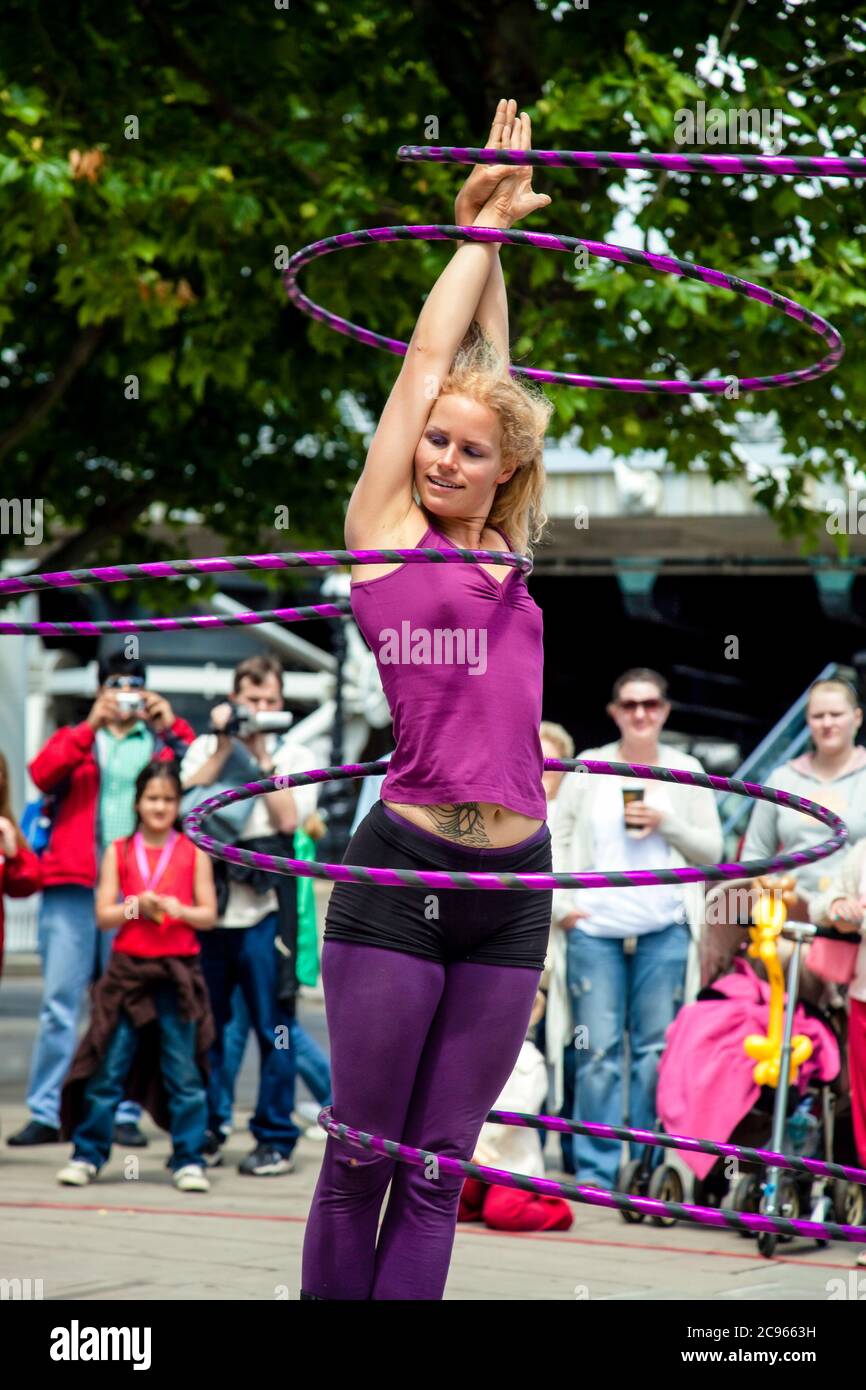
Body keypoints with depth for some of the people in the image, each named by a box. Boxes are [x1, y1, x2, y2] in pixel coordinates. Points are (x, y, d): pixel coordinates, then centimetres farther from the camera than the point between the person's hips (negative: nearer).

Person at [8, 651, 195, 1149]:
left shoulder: (161, 743, 16)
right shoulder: (76, 739, 17)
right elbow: (42, 774, -4)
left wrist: (172, 728, -10)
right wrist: (91, 725, -12)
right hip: (72, 886, 0)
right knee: (60, 1001, -3)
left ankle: (124, 1113, 3)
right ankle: (46, 1113, -2)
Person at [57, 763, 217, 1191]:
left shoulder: (193, 854, 5)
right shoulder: (119, 853, 7)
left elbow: (209, 914, 3)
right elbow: (103, 915, 3)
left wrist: (180, 910, -16)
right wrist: (135, 908, -15)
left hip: (179, 972, 0)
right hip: (127, 970, 1)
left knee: (183, 1072, 1)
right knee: (107, 1070, 1)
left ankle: (189, 1160, 8)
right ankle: (87, 1155, 10)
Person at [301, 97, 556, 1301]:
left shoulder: (506, 542, 14)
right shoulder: (387, 525, 4)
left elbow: (492, 370, 20)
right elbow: (433, 354, 9)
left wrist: (499, 230, 27)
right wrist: (482, 226, 20)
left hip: (511, 891, 4)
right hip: (403, 874, -4)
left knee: (438, 1170, 4)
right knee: (361, 1158, -1)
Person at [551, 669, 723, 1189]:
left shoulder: (686, 771, 10)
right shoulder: (589, 769, 10)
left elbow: (712, 850, 9)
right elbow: (555, 839, 10)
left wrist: (667, 824, -7)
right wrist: (561, 903, -1)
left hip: (664, 929, 0)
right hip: (594, 927, 0)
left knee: (656, 1049, 0)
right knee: (598, 1049, -3)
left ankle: (649, 1166, 6)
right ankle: (595, 1169, 1)